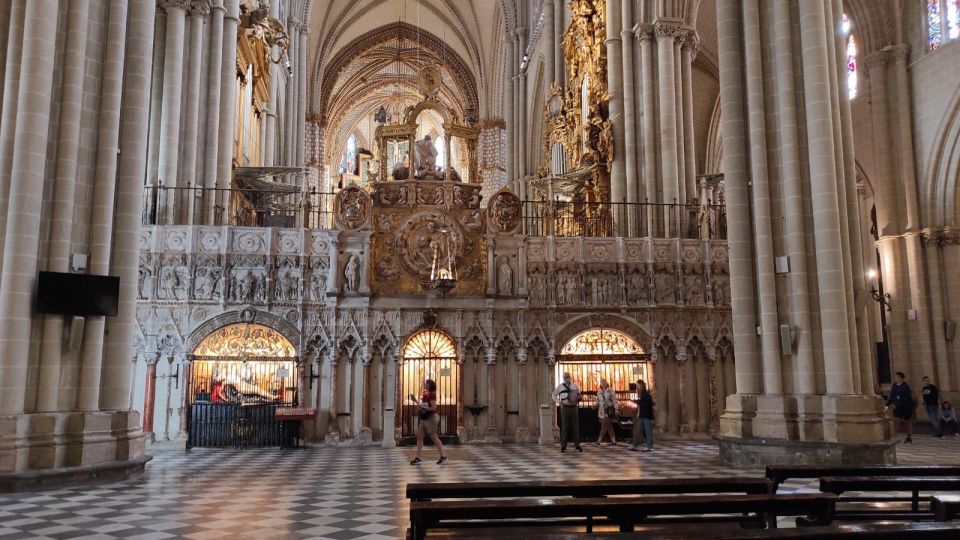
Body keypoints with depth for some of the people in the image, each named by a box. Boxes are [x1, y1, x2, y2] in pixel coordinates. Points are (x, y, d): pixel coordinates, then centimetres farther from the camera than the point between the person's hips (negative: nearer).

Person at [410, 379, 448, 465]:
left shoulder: (432, 395, -14)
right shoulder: (425, 394, 12)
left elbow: (433, 407, -20)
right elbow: (422, 405, 18)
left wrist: (424, 408, -17)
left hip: (431, 418, -9)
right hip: (424, 419, 9)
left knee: (434, 437, -3)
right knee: (419, 436, 5)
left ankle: (443, 457, 6)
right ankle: (418, 458, 6)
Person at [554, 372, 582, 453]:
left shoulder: (575, 386, 9)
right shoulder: (560, 386, 5)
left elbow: (579, 396, 18)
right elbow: (554, 395, 13)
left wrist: (578, 398, -5)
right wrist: (559, 402, -2)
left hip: (574, 407, 1)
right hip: (565, 408, -1)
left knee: (575, 427, 3)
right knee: (564, 427, 0)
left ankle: (577, 445, 10)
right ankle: (563, 446, 5)